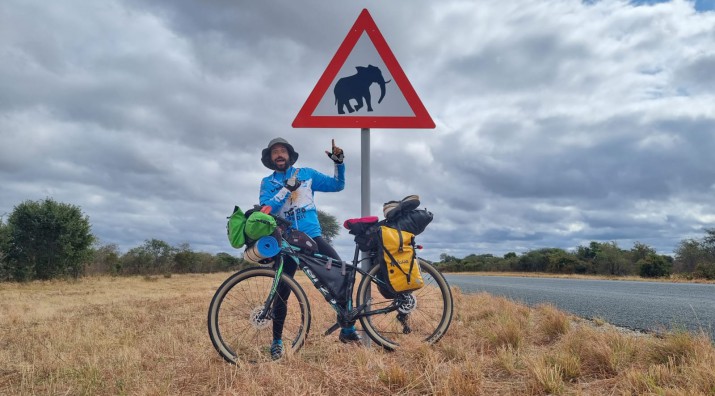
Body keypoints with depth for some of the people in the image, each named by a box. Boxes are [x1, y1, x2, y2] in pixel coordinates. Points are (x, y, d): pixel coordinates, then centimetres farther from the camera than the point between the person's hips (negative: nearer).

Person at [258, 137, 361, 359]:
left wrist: (339, 162, -2)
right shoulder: (268, 182, 7)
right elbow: (266, 209, -11)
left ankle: (348, 330, -1)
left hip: (313, 236, 1)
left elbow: (337, 185, 12)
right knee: (282, 293, 2)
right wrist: (287, 188, -21)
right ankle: (277, 341, 20)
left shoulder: (306, 173, 11)